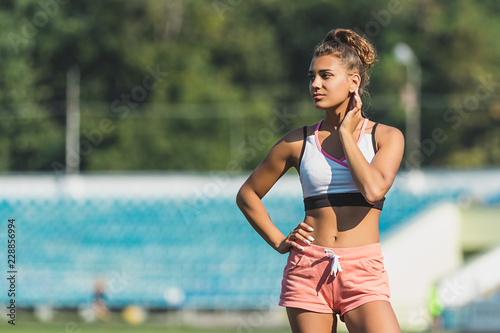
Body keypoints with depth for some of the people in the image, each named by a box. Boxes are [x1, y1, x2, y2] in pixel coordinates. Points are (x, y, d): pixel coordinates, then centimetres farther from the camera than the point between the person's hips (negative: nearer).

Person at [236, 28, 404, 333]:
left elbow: (373, 190, -15)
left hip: (363, 273, -2)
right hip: (307, 269, 2)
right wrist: (279, 241, 7)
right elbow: (247, 195, 19)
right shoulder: (299, 142, 9)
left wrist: (346, 135, -5)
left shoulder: (387, 137, 4)